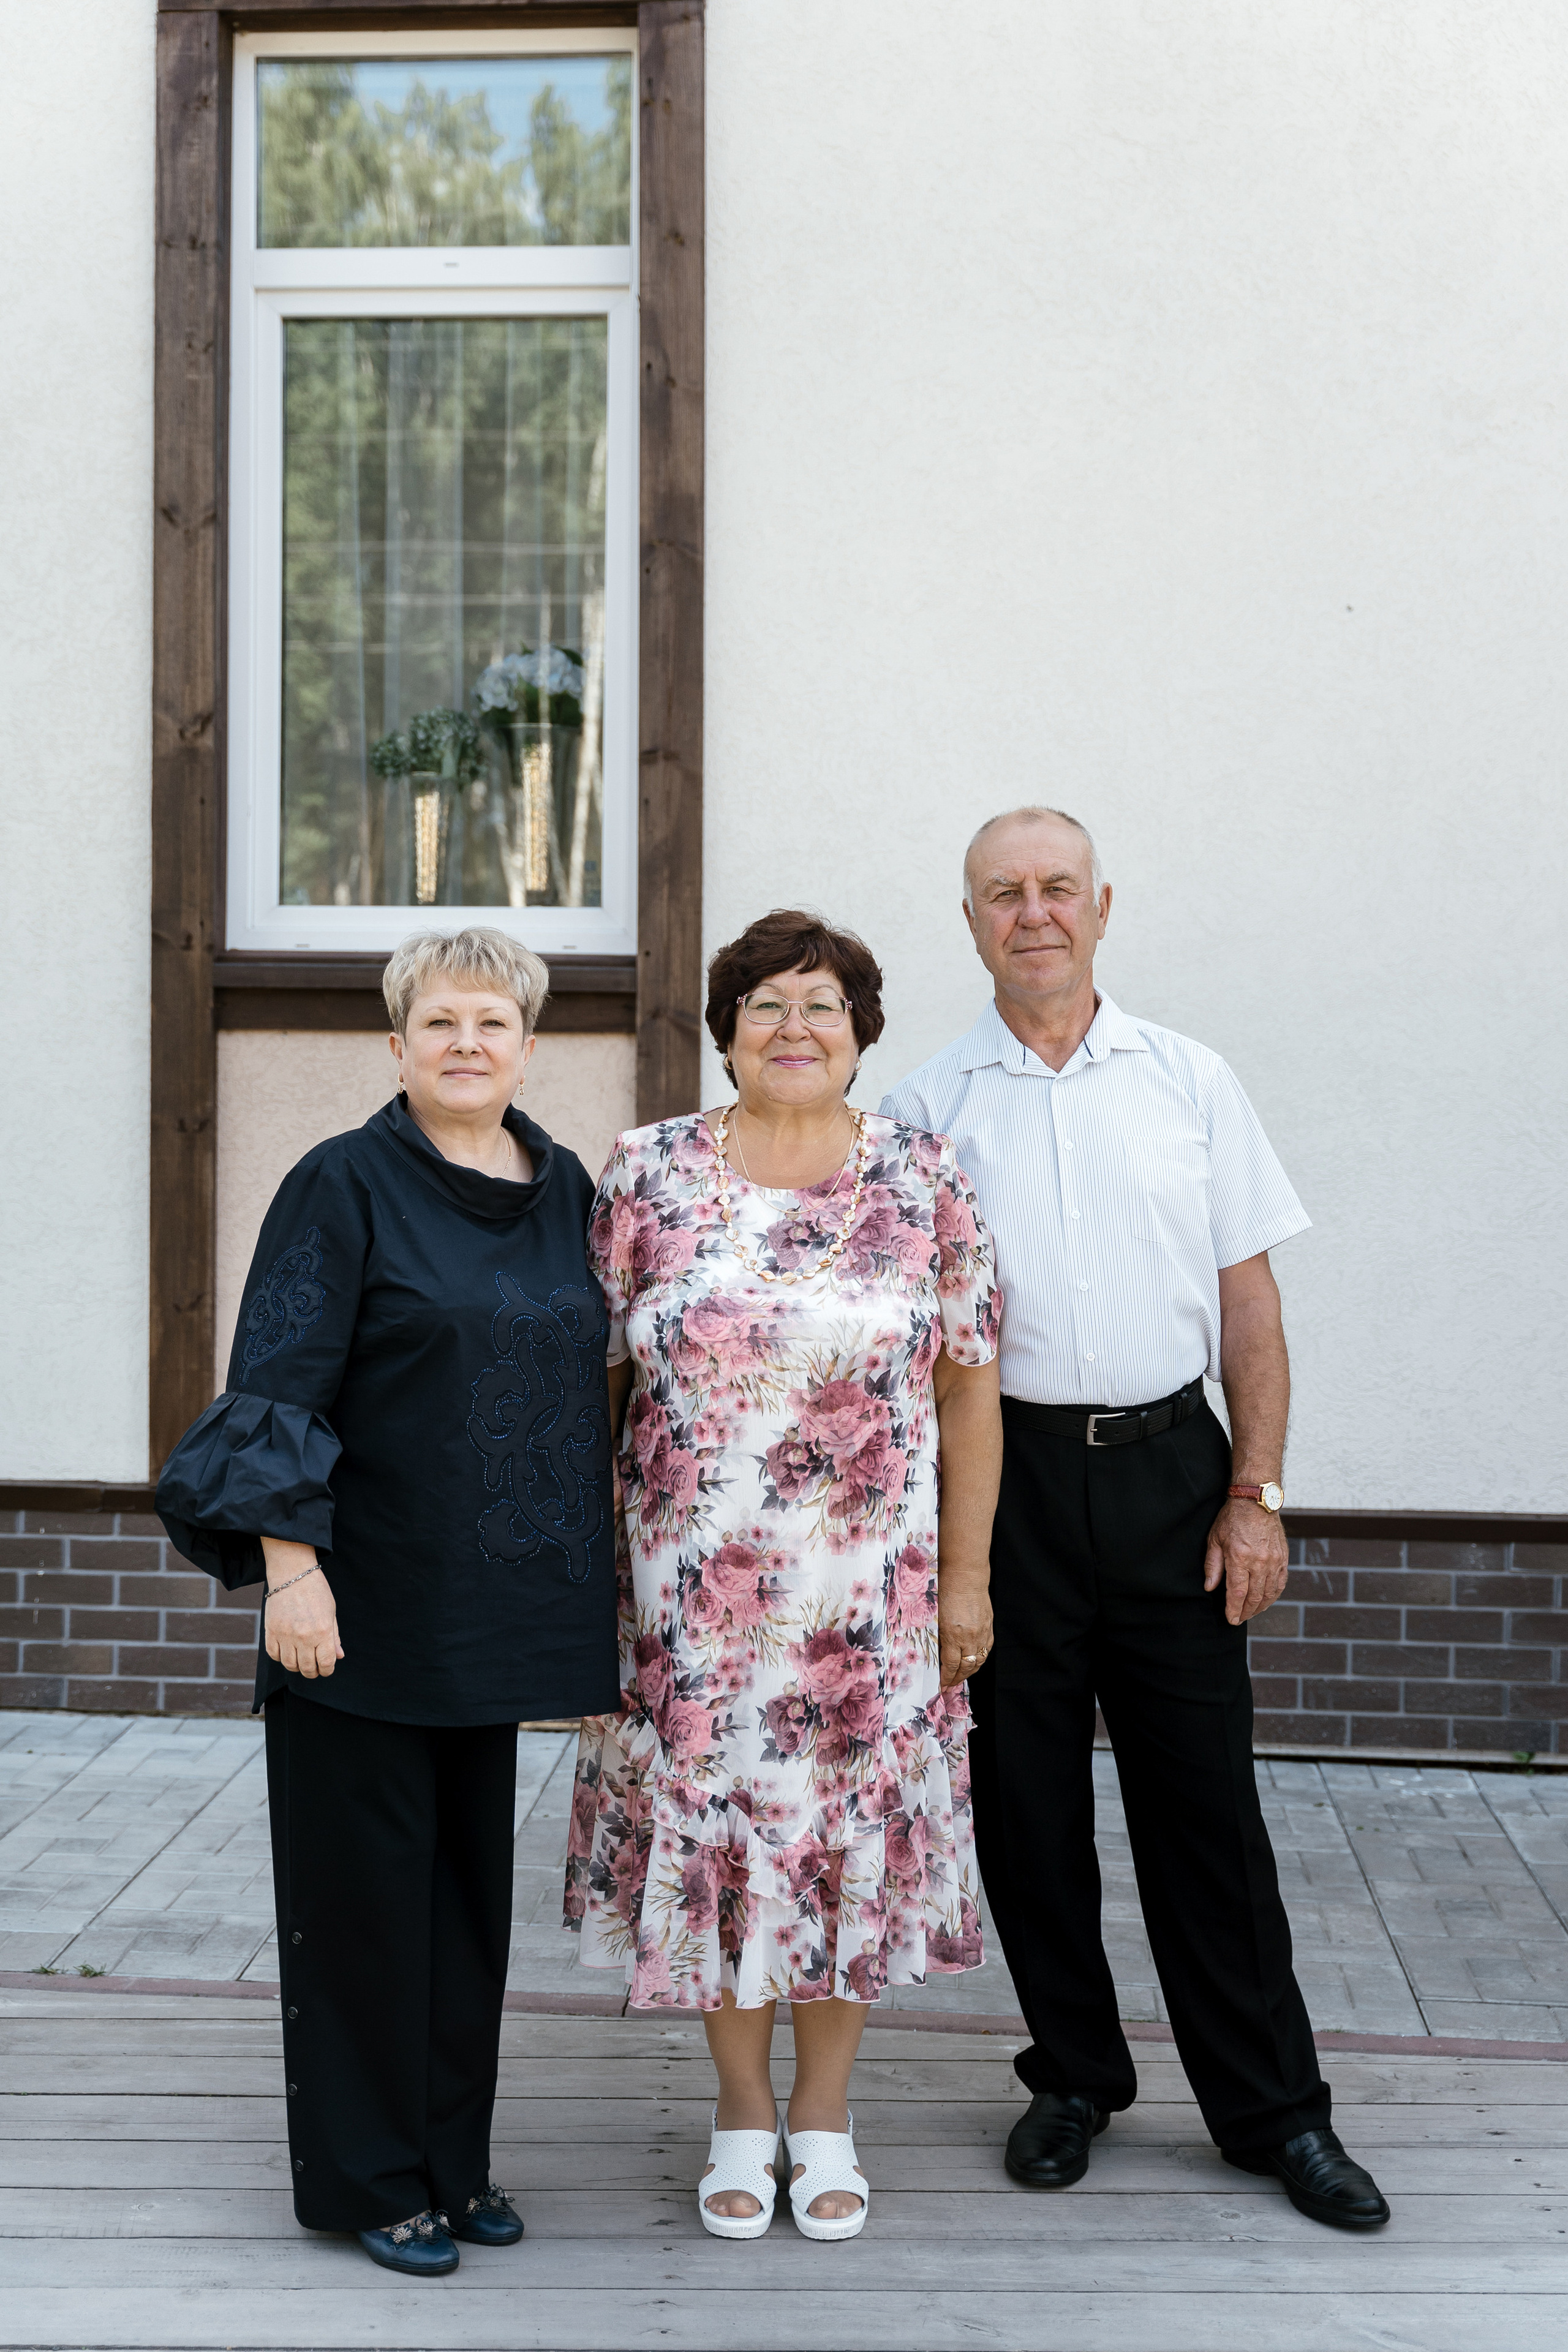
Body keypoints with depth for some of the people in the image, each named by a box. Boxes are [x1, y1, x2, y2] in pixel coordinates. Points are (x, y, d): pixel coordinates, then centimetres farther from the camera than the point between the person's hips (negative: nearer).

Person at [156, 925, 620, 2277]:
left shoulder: (565, 1190, 8)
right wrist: (289, 1564, -19)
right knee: (366, 1881, 3)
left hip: (496, 1608, 6)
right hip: (362, 1604, -5)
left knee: (472, 1875, 13)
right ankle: (367, 2179, 16)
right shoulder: (344, 1186, -8)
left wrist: (582, 1594, 13)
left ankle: (451, 2159, 26)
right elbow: (277, 1389, -11)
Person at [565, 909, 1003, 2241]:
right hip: (691, 1593, 0)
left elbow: (968, 1391, 2)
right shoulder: (648, 1177, -1)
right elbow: (589, 1374, 3)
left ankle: (826, 2113, 27)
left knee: (854, 1832, 8)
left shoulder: (925, 1182, 0)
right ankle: (743, 2109, 27)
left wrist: (965, 1573, 0)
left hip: (873, 1593, 0)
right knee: (709, 1830, 8)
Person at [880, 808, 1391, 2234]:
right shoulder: (929, 1108, 5)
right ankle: (1075, 2077, 25)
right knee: (1025, 1796, 8)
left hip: (1168, 1471, 0)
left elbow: (1249, 1303, 6)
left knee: (1206, 1798, 3)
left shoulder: (1190, 1084, 6)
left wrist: (1255, 1493, -1)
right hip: (1004, 1472, 0)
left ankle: (1276, 2113, 15)